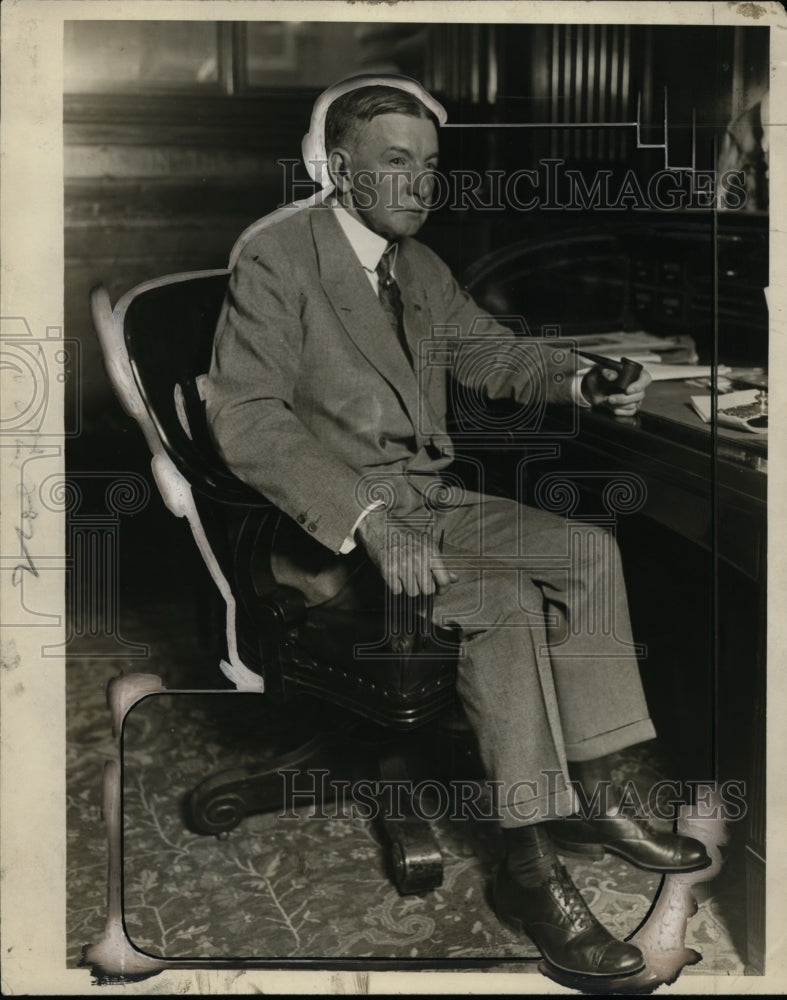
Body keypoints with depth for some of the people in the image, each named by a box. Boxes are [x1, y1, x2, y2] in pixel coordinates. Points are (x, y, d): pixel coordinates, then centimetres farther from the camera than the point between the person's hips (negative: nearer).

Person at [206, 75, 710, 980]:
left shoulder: (419, 268, 16)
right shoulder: (276, 254, -10)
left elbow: (495, 354, 22)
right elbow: (245, 416, -19)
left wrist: (577, 383, -3)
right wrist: (369, 522, -30)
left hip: (429, 500, 8)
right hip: (331, 525, -8)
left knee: (588, 550, -9)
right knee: (505, 599, -28)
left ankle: (587, 798, -2)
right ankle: (531, 871, -20)